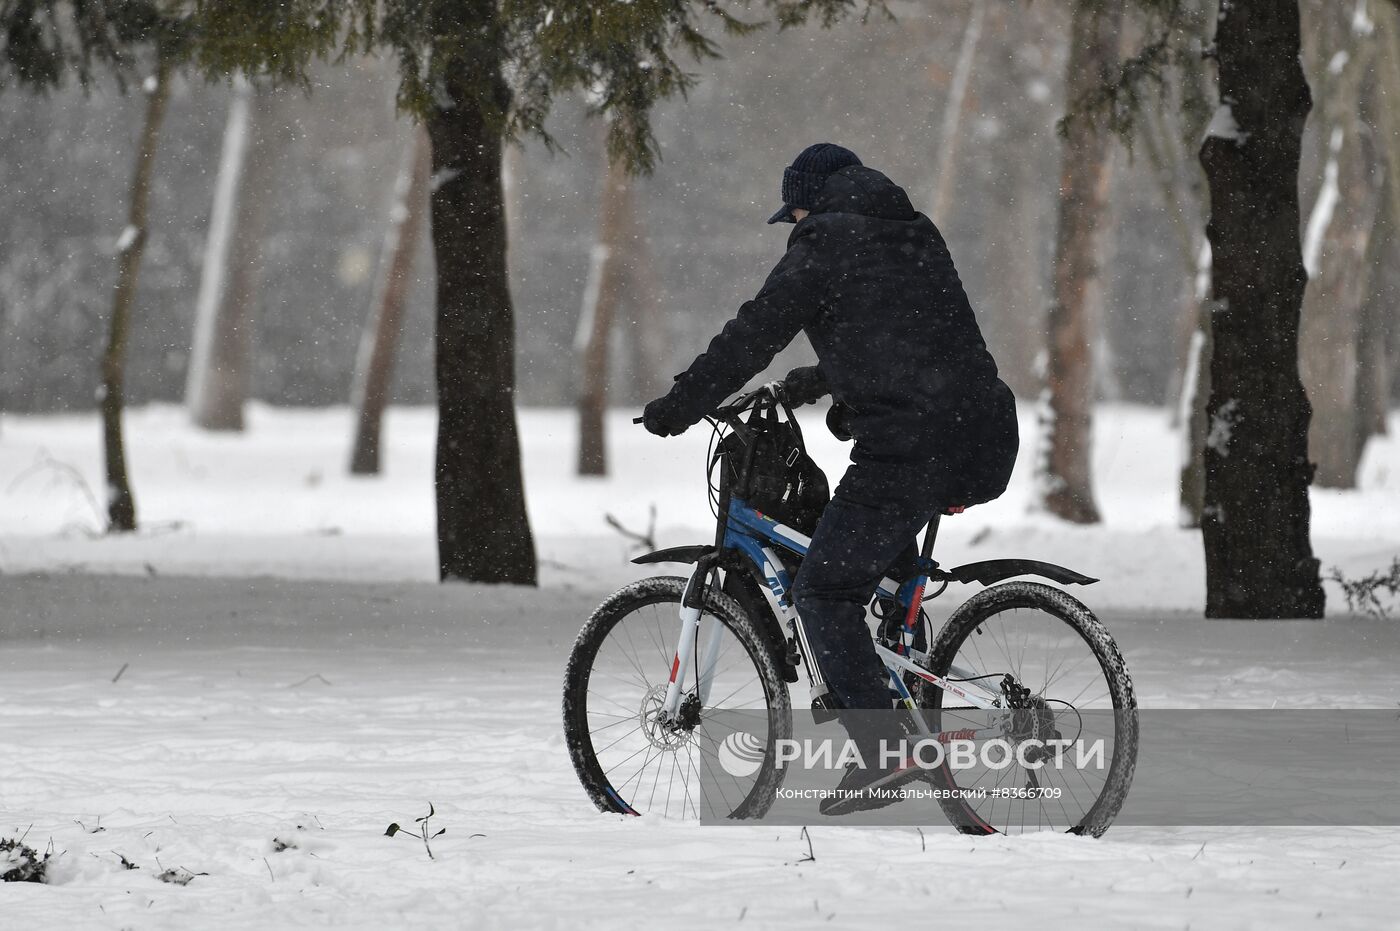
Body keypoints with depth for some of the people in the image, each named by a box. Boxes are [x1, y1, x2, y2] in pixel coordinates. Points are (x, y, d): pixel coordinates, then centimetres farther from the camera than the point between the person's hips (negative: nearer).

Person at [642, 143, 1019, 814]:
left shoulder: (826, 244, 1)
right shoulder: (918, 237, 24)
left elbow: (752, 336, -1)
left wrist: (676, 407, 9)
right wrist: (822, 381, 50)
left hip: (912, 450, -8)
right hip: (989, 449, 8)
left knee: (824, 592, 3)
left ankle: (884, 755, -7)